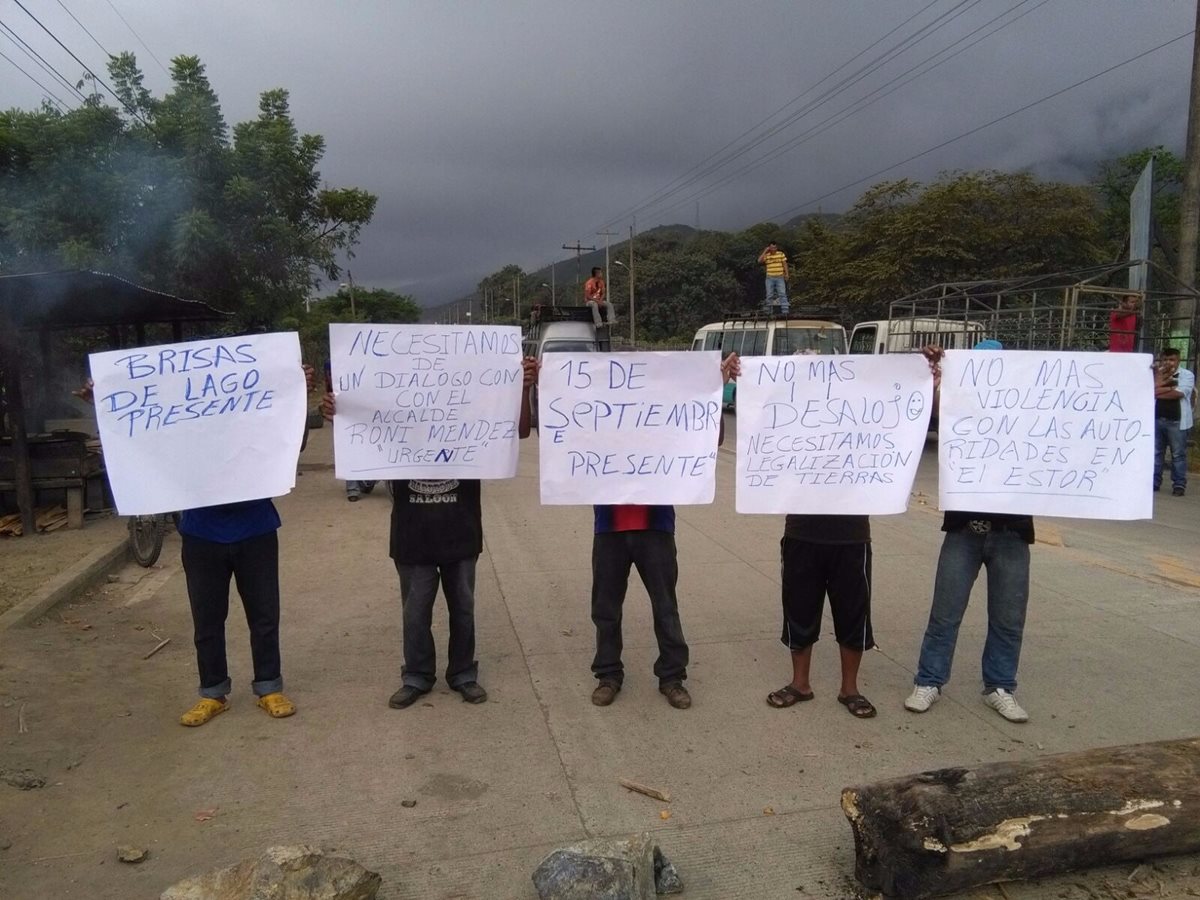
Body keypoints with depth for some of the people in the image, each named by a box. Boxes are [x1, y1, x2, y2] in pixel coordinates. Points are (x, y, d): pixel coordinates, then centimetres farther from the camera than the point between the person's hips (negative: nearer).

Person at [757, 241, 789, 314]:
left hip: (780, 277, -1)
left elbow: (785, 264, 4)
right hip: (770, 278, 1)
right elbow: (759, 260, -14)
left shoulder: (781, 254, 2)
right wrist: (765, 251, -11)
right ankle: (767, 311, 12)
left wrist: (787, 274, -3)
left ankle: (785, 311, -11)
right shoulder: (766, 255, 3)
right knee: (769, 295, 6)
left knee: (782, 294, -8)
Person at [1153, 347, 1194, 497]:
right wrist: (1169, 387, -13)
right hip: (1156, 419, 4)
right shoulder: (1156, 374, 10)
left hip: (1177, 421, -4)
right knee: (1155, 452, 8)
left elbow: (1178, 393, -16)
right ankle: (1154, 482, 15)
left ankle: (1179, 485, 5)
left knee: (1178, 454, 1)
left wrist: (1157, 393, -9)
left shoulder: (1187, 375, -2)